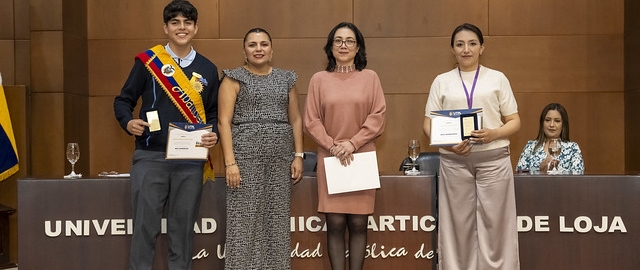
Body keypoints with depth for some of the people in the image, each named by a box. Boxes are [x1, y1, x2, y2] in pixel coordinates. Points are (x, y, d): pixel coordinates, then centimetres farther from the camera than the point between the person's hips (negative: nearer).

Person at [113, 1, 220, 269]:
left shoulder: (208, 69, 9)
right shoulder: (148, 60, 2)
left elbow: (214, 113, 14)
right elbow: (123, 100, 6)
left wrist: (214, 135, -6)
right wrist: (128, 122, -14)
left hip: (190, 161, 2)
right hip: (150, 158, -2)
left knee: (182, 229, 9)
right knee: (145, 227, 1)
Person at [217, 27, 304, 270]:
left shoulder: (286, 79, 13)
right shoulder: (234, 78, 1)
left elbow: (295, 119, 14)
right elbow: (224, 121, -5)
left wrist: (298, 155, 5)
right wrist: (230, 161, -14)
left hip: (280, 158, 4)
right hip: (246, 156, -3)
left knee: (277, 219, 6)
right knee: (244, 219, -4)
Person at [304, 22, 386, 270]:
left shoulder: (370, 77, 6)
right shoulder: (319, 79, 6)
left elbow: (378, 116, 0)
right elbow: (311, 121, 2)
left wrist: (353, 143, -11)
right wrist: (333, 146, -10)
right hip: (330, 158, 0)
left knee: (358, 223, 0)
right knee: (335, 224, -2)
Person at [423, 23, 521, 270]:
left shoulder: (497, 78, 8)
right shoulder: (441, 81, 10)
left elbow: (514, 122, 7)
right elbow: (429, 124, 7)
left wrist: (493, 134, -13)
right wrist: (447, 143, -12)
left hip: (493, 159, -1)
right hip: (454, 161, 1)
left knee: (495, 223, 0)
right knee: (458, 223, 4)